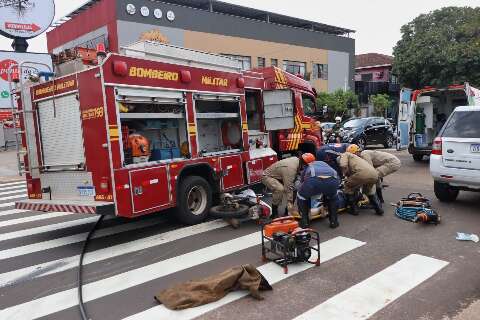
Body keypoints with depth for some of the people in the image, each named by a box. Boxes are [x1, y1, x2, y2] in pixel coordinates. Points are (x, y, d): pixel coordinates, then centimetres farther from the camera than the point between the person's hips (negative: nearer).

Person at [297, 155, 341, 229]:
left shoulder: (306, 168, 37)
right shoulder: (323, 163, 44)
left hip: (314, 180, -2)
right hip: (332, 180, 3)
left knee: (301, 196, 28)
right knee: (332, 197, 37)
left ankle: (304, 222, 26)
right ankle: (334, 221, 35)